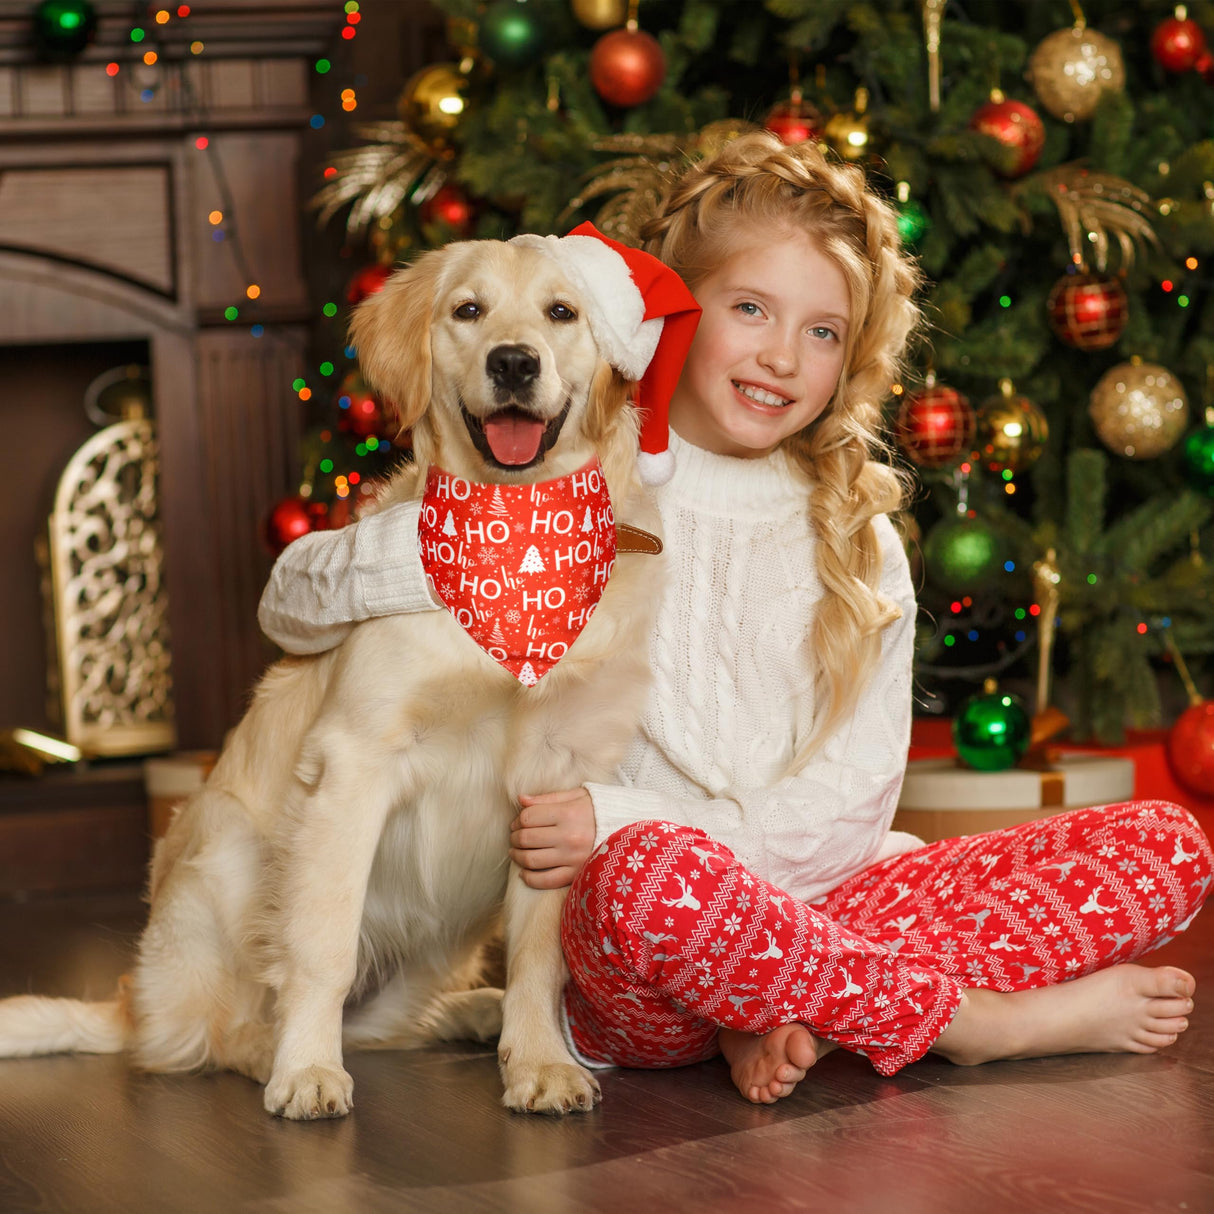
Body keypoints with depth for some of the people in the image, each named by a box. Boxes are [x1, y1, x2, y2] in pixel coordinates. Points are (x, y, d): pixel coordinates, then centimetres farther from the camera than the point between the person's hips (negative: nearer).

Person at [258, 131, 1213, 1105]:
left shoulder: (858, 544, 12)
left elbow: (850, 805, 1)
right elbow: (293, 604, 1)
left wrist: (628, 822, -15)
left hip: (816, 905, 4)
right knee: (648, 878, -40)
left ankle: (796, 1014, -21)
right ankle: (988, 1020, -18)